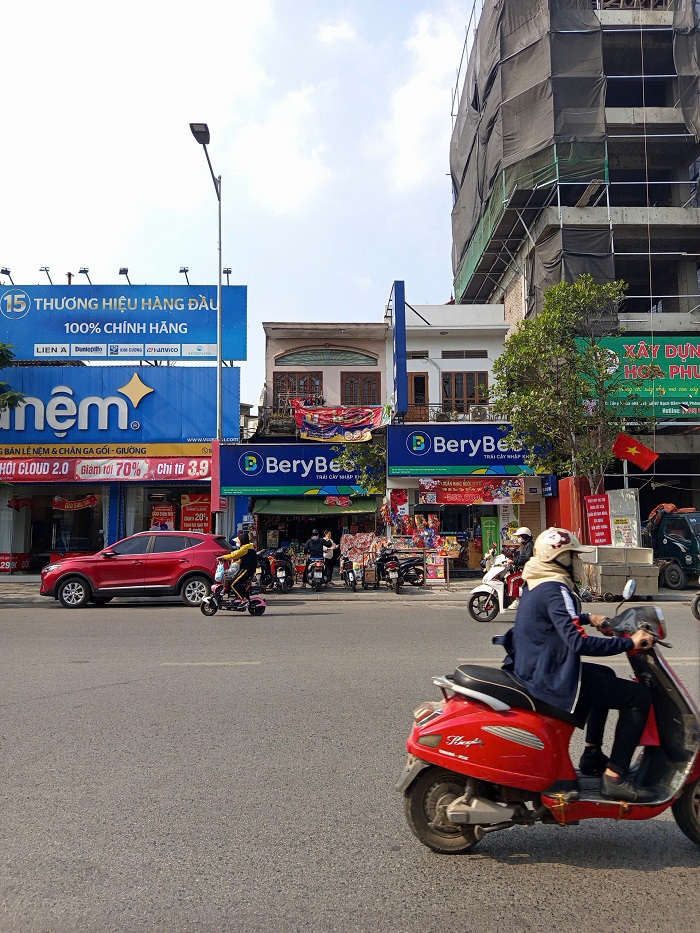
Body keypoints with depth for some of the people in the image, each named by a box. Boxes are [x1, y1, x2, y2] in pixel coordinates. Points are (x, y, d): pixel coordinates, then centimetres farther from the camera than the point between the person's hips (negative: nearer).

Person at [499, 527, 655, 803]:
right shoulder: (555, 590, -21)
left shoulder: (534, 583, 10)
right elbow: (578, 643, -30)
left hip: (531, 669, 11)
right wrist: (629, 643, -23)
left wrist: (587, 618, 18)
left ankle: (592, 756, 34)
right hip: (551, 681, -11)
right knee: (638, 697, -6)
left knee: (605, 676, 32)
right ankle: (615, 777, -5)